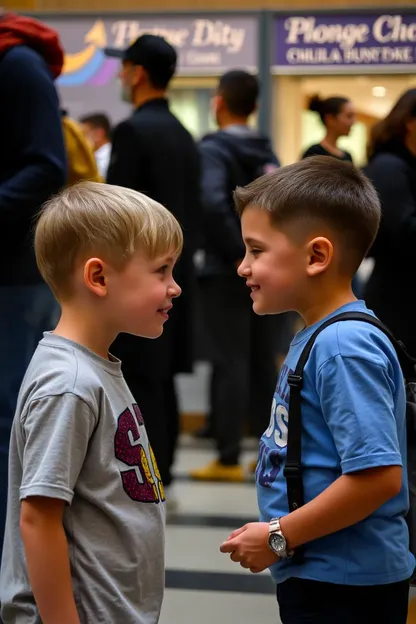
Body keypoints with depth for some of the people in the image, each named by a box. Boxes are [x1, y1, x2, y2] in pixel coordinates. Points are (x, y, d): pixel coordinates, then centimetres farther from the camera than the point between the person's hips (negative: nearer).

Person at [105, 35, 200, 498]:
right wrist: (180, 262, 19)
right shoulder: (184, 136, 14)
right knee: (160, 380, 11)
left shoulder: (133, 130, -12)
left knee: (139, 382, -5)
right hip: (174, 272, 8)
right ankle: (160, 480, 17)